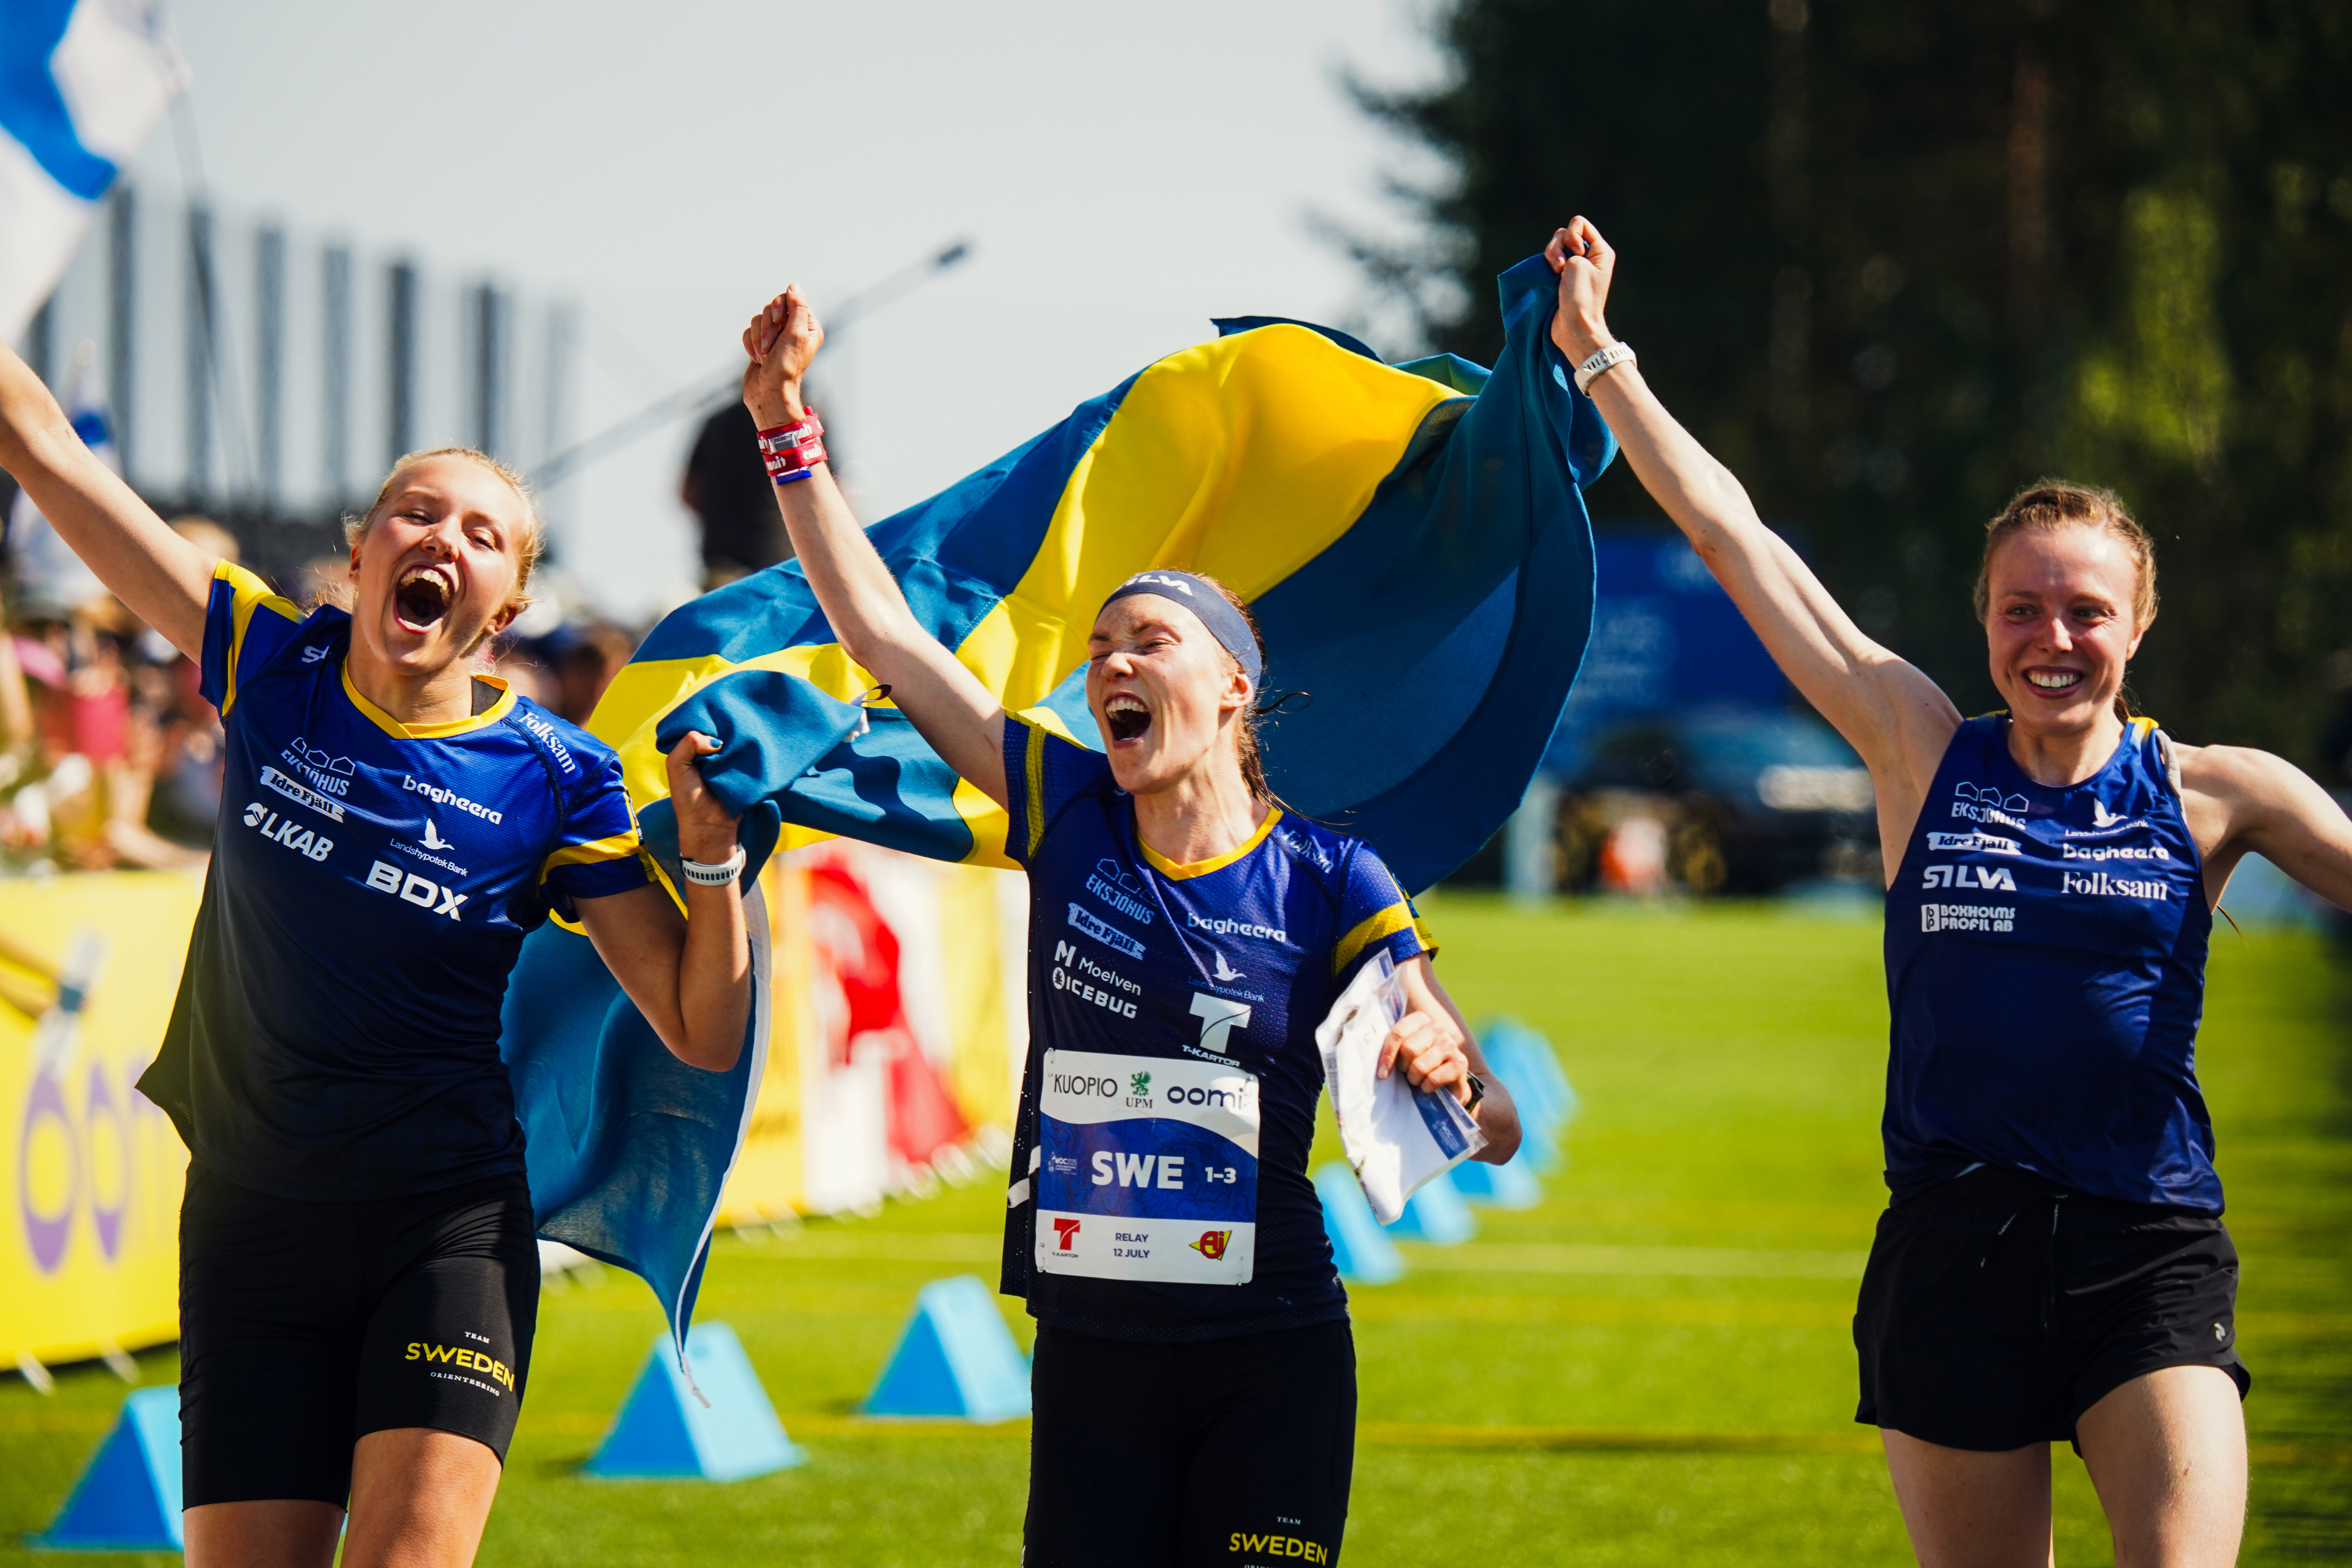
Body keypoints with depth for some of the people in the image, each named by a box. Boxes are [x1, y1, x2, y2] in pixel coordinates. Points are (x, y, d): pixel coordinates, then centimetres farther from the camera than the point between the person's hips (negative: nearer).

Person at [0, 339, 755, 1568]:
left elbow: (704, 1035, -2)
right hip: (253, 1222, 2)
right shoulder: (272, 668, 0)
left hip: (449, 1223, -2)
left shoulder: (554, 782, -4)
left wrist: (711, 856, -15)